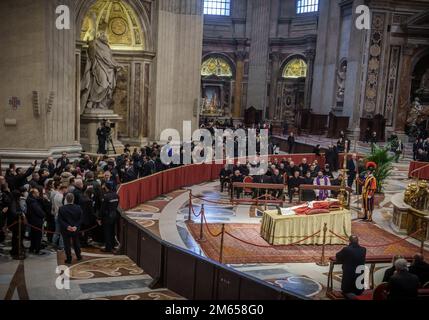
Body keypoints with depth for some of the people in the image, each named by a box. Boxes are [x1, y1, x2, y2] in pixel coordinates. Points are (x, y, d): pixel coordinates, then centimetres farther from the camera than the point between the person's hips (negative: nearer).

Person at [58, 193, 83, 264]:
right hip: (76, 230, 2)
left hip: (65, 230, -2)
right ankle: (78, 256, 30)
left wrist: (67, 226, -16)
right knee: (76, 243, 19)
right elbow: (80, 219, -7)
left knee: (67, 244, 7)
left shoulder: (61, 209, -12)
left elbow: (60, 220, -14)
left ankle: (68, 259, 11)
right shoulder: (78, 208, -7)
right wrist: (76, 226, -11)